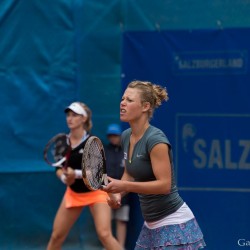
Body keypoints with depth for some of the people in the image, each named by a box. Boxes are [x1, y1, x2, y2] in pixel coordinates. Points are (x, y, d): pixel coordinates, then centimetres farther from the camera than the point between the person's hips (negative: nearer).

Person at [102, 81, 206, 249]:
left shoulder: (155, 139, -19)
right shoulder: (126, 136, 6)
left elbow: (164, 185, -24)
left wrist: (124, 186, -27)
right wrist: (117, 193, 0)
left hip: (174, 223, -9)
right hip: (151, 225, 9)